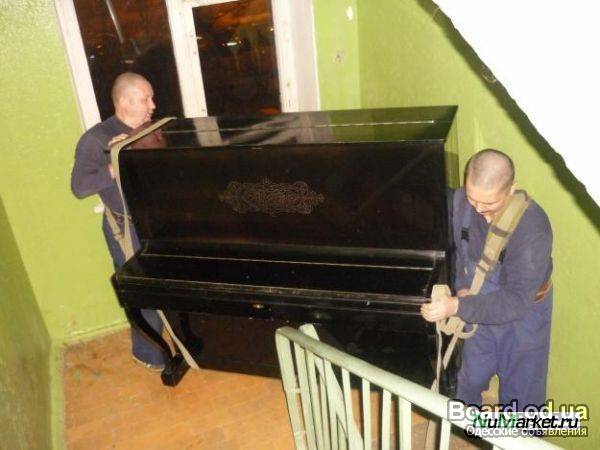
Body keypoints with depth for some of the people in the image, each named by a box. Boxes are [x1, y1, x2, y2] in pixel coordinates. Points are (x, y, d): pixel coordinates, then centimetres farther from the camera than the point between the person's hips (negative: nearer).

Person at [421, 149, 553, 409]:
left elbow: (517, 300, -34)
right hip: (481, 305, 5)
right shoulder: (461, 200, -20)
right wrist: (462, 288, -14)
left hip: (523, 313, -5)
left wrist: (458, 307, -42)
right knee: (469, 380, 24)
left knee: (520, 391, 14)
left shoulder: (533, 228, -34)